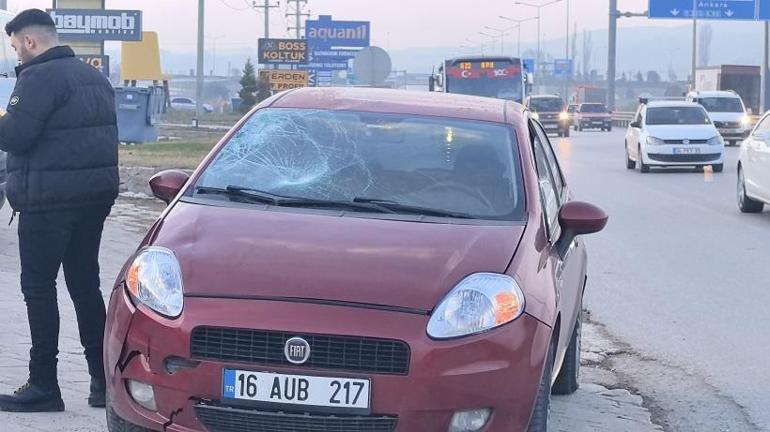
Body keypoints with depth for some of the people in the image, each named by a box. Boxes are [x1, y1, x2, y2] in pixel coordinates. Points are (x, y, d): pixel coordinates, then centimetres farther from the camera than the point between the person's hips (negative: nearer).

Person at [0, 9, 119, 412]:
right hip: (97, 194, 8)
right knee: (85, 284, 13)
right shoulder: (94, 77, 16)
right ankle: (104, 379, 13)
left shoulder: (39, 78, -13)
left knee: (39, 288, -2)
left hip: (50, 197, -8)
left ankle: (43, 386, -2)